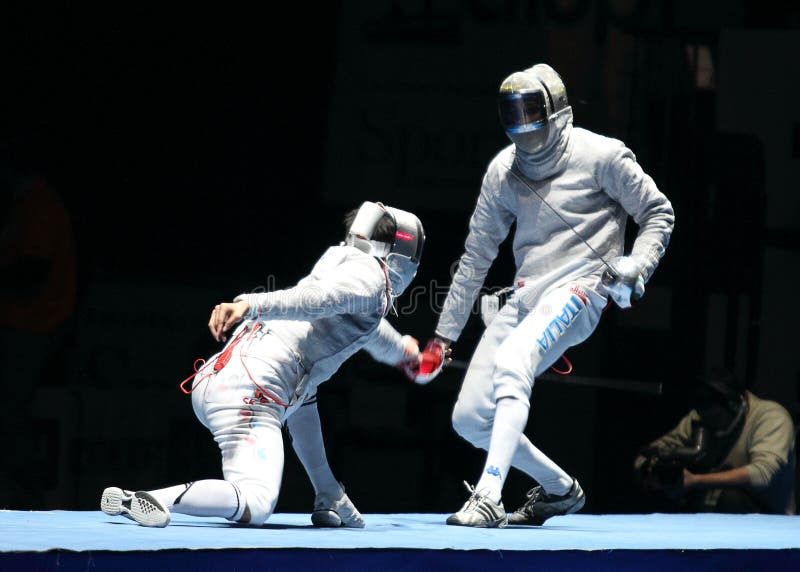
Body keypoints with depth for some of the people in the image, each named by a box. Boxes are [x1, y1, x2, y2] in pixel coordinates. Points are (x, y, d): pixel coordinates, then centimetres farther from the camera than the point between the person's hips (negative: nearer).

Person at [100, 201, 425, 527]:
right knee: (254, 505, -22)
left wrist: (404, 351, 75)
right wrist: (250, 305, -30)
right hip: (247, 393, -9)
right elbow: (312, 299, -15)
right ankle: (138, 500, -33)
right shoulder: (371, 274, 6)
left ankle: (329, 499, 30)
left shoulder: (340, 264, 32)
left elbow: (370, 328, 56)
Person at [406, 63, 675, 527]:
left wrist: (638, 266, -14)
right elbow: (477, 256, 17)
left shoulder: (600, 155, -5)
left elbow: (659, 214, 5)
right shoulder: (504, 170, 9)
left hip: (578, 287, -7)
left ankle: (489, 498, -35)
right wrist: (444, 335, 17)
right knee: (470, 418, 0)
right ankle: (560, 489, 21)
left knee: (511, 362, -34)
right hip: (525, 295, 7)